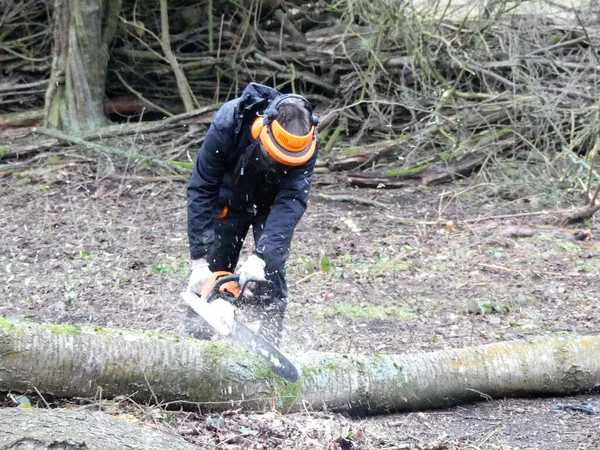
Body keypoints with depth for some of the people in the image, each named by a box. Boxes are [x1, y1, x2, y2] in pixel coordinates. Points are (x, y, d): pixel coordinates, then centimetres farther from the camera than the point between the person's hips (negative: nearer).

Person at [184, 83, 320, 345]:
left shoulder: (307, 141, -33)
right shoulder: (228, 124, -36)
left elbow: (292, 201, -37)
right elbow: (201, 190, -31)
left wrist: (261, 257, -48)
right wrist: (199, 259, -34)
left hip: (272, 205, 0)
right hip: (229, 202, 0)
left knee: (272, 271, -14)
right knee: (211, 276, -3)